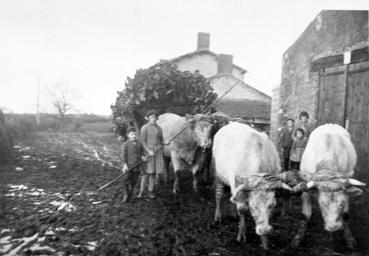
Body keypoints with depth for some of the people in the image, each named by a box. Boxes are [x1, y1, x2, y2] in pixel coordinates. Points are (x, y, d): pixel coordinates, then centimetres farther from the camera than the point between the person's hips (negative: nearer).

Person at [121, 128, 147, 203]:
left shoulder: (140, 143, 6)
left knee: (133, 181, 10)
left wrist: (143, 156, -1)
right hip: (128, 166, -3)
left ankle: (129, 196, 30)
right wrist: (124, 164, -15)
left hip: (137, 166, 4)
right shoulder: (125, 144, -6)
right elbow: (123, 155, -9)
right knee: (126, 180, -4)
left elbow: (143, 151, 19)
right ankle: (126, 194, 22)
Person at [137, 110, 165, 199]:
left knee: (153, 172, 4)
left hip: (157, 151, 4)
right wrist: (148, 151, -19)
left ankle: (151, 191, 12)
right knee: (147, 172, -9)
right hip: (147, 151, -4)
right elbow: (142, 141, -8)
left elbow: (161, 141, 15)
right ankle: (141, 192, -1)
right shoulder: (145, 128, -4)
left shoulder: (159, 128, 11)